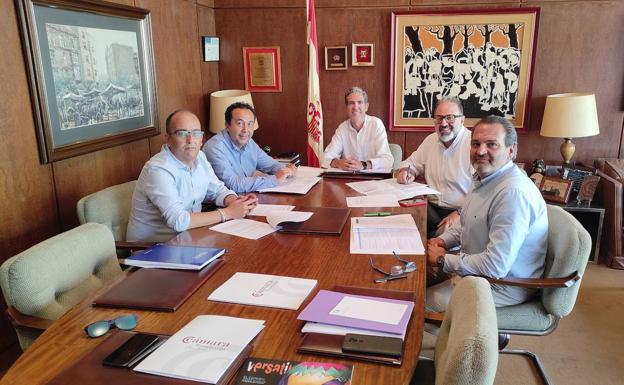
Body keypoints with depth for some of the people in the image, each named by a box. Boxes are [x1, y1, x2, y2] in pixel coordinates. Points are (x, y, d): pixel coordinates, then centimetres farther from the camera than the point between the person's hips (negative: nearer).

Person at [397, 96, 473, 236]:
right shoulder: (430, 140, 14)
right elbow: (413, 162, 29)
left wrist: (459, 214, -24)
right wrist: (406, 170, 5)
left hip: (461, 213, -5)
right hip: (432, 208, 5)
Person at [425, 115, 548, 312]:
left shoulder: (513, 192, -30)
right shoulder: (484, 178, 4)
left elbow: (495, 266, -32)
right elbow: (467, 223, 21)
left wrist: (443, 260, -20)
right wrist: (443, 240, 1)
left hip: (503, 287, -9)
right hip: (479, 267, 9)